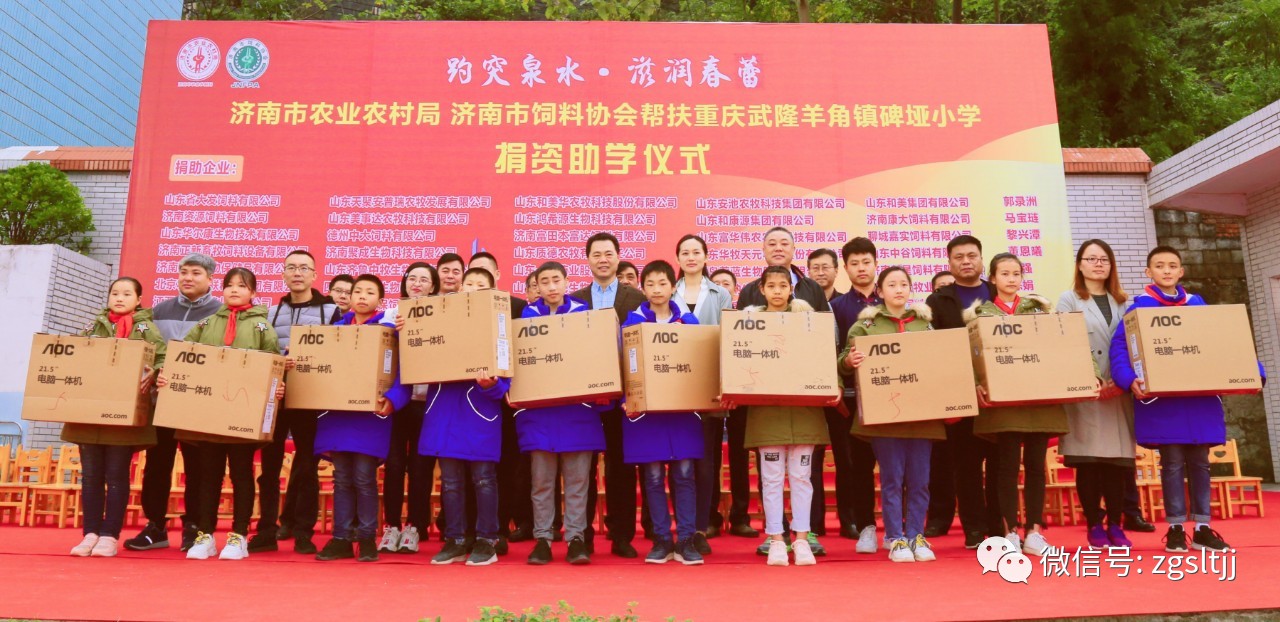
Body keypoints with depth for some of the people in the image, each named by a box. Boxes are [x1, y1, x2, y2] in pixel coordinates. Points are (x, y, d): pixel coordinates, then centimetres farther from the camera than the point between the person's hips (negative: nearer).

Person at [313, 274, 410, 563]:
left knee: (364, 478, -2)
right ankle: (341, 539, 14)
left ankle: (367, 539, 9)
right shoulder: (336, 329, 15)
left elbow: (401, 373, -9)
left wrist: (391, 401, -25)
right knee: (342, 479, 7)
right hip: (336, 412, 4)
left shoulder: (388, 331, -1)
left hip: (369, 415, -4)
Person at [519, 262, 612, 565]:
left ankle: (576, 538, 9)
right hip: (538, 407, 1)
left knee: (577, 479, 1)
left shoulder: (583, 312, 4)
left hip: (578, 407, -1)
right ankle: (542, 539, 13)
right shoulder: (528, 316, 7)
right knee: (542, 479, 5)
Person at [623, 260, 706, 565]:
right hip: (645, 408, -1)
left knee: (684, 473, 1)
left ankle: (686, 540, 9)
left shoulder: (688, 321, 6)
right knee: (653, 475, 2)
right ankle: (662, 539, 13)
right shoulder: (633, 321, 3)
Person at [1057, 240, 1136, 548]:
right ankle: (1094, 526, 4)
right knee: (1087, 459, -3)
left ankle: (1115, 525, 10)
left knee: (1117, 457, 2)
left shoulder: (1122, 302, 17)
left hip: (1118, 391, 3)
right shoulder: (1069, 300, 6)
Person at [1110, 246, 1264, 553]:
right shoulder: (1140, 307, -1)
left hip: (1200, 397, 4)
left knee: (1199, 461, 8)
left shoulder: (1197, 304, 13)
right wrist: (1129, 379, -25)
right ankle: (1175, 528, 8)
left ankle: (1202, 528, 16)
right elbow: (1119, 346, -10)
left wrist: (1254, 370, -1)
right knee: (1173, 463, -1)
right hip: (1162, 399, -4)